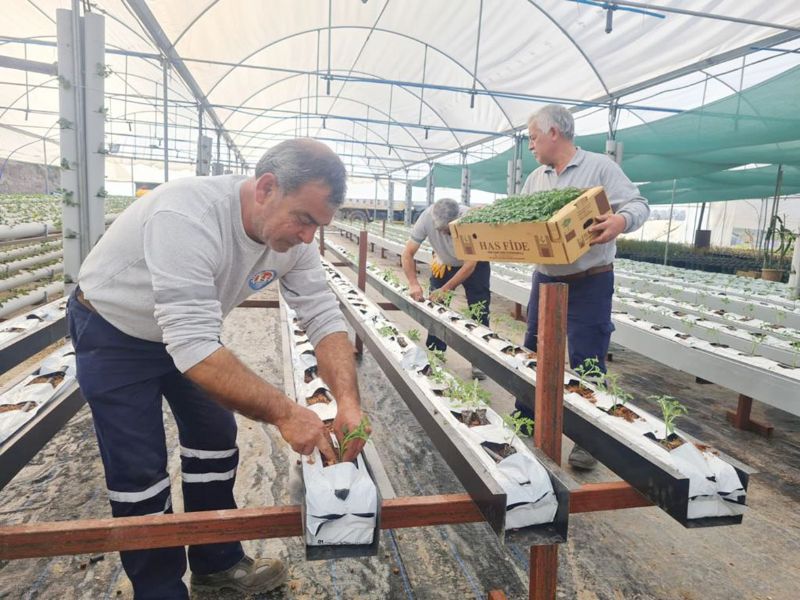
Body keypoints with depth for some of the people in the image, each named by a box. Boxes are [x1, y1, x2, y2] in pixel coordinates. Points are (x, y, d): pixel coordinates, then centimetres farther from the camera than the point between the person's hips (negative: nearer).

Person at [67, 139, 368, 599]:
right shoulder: (187, 218, -40)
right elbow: (194, 348, -44)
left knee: (216, 441, 10)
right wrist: (284, 412, -45)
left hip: (189, 331, 6)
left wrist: (349, 400, -33)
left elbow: (324, 317, -18)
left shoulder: (292, 235, -19)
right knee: (141, 473, -3)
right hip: (113, 333, -6)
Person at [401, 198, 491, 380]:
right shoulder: (426, 218, -30)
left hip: (475, 264, -2)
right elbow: (408, 254, -23)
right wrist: (413, 284, -35)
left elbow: (470, 265, -30)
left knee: (479, 312, -7)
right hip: (444, 264, 3)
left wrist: (445, 289, -32)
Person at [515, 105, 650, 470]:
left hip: (590, 283, -6)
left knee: (587, 361, -1)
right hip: (545, 280, 7)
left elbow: (638, 204, -12)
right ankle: (525, 423, 30)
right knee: (532, 355, 13)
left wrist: (622, 220, -33)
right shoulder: (535, 179, 13)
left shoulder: (600, 167, -6)